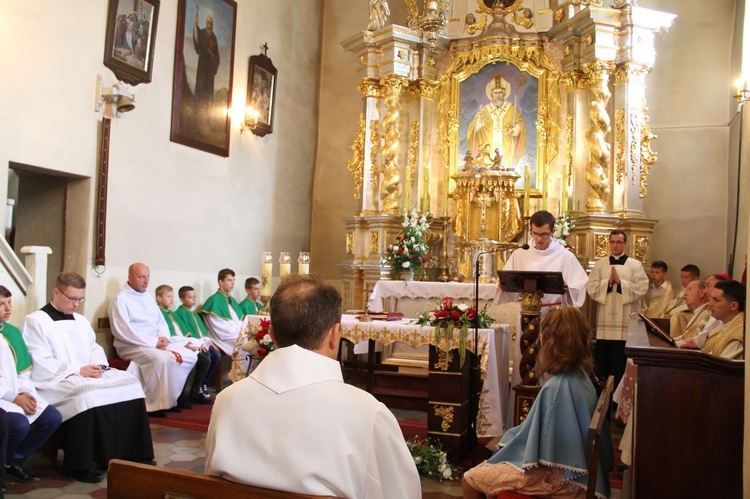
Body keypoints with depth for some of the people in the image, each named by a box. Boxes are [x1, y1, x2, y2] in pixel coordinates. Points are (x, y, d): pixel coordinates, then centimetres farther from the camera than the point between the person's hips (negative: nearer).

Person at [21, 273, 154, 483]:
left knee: (130, 384, -15)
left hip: (88, 375, 7)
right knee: (88, 394, -37)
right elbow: (40, 363, -11)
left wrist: (98, 365, -6)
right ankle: (80, 464, -25)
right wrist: (77, 370, -19)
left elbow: (95, 349, 18)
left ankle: (130, 452, -10)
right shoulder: (36, 321, -1)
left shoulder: (81, 320, 22)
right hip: (57, 380, -7)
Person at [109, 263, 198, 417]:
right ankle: (154, 404, -21)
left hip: (158, 343, 8)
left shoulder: (148, 298, 19)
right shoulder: (121, 299, -7)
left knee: (190, 356, -7)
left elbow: (161, 322, 20)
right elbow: (124, 331, -17)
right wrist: (154, 342, -20)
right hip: (133, 346, -8)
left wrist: (164, 338, -4)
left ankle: (170, 396, 1)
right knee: (163, 359, -35)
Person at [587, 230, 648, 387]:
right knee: (602, 360, 4)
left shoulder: (635, 265, 5)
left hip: (626, 322, -2)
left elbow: (641, 288, -8)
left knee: (621, 365, 0)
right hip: (605, 322, 2)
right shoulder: (600, 265, 11)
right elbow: (591, 288, 0)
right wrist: (608, 282, -13)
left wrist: (620, 282, -14)